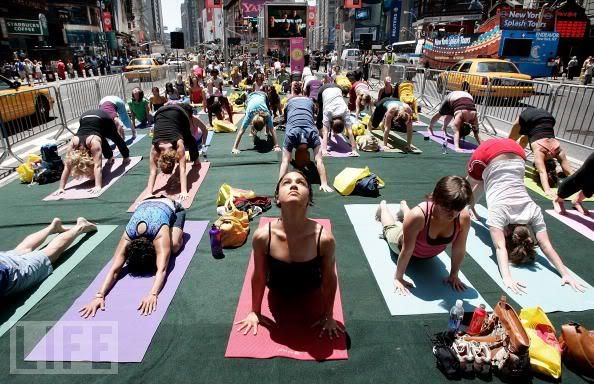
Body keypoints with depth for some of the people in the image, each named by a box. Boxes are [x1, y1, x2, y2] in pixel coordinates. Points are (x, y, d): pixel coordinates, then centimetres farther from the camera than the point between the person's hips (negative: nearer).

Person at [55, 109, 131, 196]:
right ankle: (110, 157, 54)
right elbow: (67, 166, -27)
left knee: (116, 138, 23)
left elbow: (98, 166, -46)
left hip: (102, 117, -3)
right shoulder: (73, 143, -29)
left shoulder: (94, 142, -42)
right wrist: (61, 188, -32)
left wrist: (98, 186, -53)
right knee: (102, 142, 25)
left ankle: (126, 157, 48)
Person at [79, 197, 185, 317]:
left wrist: (153, 295, -65)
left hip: (173, 207, -3)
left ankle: (177, 231, 12)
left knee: (173, 247, -19)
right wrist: (99, 295, -50)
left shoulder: (160, 234, -44)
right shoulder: (127, 238, -33)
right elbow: (114, 269, -37)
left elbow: (162, 269, -51)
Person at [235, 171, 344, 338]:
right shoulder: (262, 236, -35)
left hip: (311, 294, 0)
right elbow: (259, 277, -15)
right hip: (279, 294, 1)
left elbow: (329, 279, -18)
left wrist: (328, 316, -4)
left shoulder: (324, 238, -37)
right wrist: (255, 312, 0)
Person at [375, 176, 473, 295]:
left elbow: (459, 249, -22)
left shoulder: (464, 218, -39)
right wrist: (398, 278, -26)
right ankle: (383, 206, 60)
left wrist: (453, 275, -10)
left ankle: (404, 207, 66)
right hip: (402, 241, -3)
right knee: (390, 228, 33)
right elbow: (407, 250, -37)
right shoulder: (418, 216, -48)